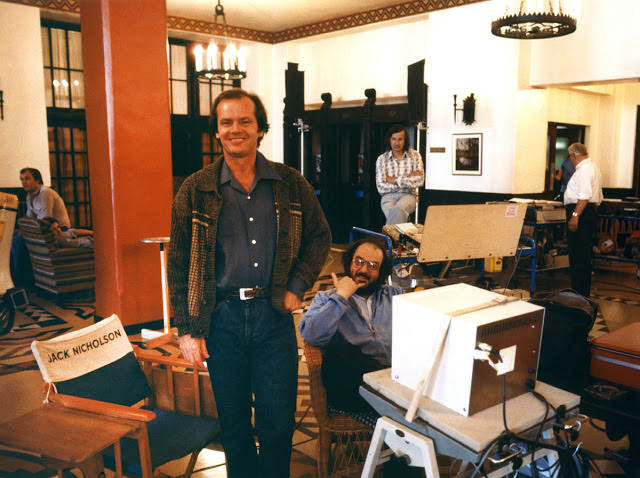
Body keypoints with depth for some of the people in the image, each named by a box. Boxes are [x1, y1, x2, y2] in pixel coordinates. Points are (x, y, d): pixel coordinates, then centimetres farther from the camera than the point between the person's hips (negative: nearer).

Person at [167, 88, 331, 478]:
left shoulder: (290, 184, 3)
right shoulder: (196, 191, 0)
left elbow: (320, 236, 14)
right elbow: (179, 265, 2)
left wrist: (297, 286, 1)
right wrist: (187, 330, -2)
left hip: (274, 315, 1)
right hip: (221, 318, 0)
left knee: (279, 423, 9)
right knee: (233, 423, 14)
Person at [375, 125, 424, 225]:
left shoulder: (414, 155, 7)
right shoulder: (382, 159, 5)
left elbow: (420, 181, -6)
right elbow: (381, 188, -5)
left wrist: (395, 180, -7)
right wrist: (407, 179, -5)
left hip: (408, 195, 0)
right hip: (388, 196, 0)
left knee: (399, 209, -37)